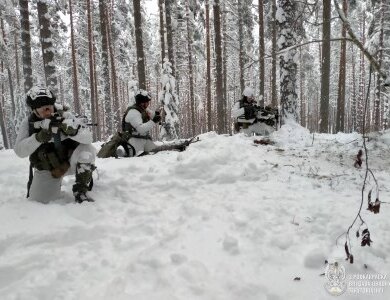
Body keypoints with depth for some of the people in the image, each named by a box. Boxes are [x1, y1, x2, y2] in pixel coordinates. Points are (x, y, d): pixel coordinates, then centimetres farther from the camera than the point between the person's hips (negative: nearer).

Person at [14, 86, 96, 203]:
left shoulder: (64, 116, -15)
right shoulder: (28, 123, -9)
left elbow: (88, 138, -23)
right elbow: (19, 151, -17)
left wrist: (72, 130, -43)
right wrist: (39, 138, -33)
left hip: (70, 160, -2)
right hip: (47, 169, 2)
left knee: (86, 149, -29)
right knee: (38, 199, -7)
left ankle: (81, 191, -14)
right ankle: (55, 182, 29)